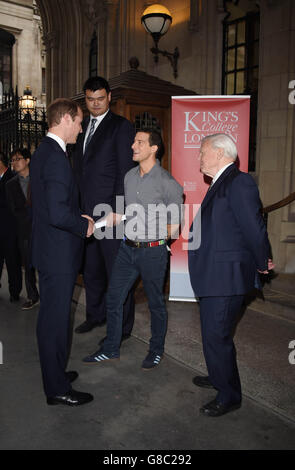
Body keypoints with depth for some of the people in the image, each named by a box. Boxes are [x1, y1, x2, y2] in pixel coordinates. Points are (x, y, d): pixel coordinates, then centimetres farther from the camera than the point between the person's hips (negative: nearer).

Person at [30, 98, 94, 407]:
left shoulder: (42, 152, 12)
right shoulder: (56, 157, -21)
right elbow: (58, 214, -28)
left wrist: (78, 219, 10)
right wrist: (85, 225, -12)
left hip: (47, 251, 10)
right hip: (58, 254, -10)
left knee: (51, 317, 20)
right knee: (56, 320, 3)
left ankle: (54, 373, 38)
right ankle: (57, 389, 19)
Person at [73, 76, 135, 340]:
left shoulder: (121, 127, -3)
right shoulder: (83, 127, 17)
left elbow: (125, 172, -10)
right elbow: (79, 168, 18)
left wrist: (116, 210, -16)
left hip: (110, 212, -7)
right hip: (86, 212, 7)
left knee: (117, 272, 2)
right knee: (91, 269, 17)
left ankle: (122, 327, 16)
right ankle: (96, 315, 34)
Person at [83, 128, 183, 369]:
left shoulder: (167, 182, -12)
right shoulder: (130, 176, 8)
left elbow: (175, 223, -7)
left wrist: (155, 238, -12)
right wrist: (107, 220, 5)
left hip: (153, 251, -6)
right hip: (128, 247, 6)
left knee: (156, 303, 10)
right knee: (114, 298, 11)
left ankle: (156, 351, 30)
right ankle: (111, 349, 28)